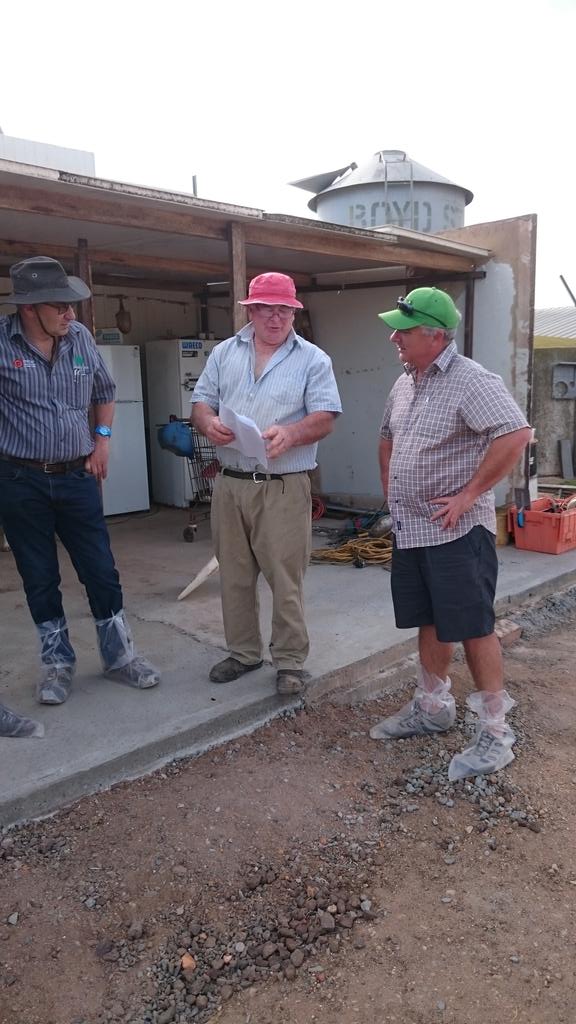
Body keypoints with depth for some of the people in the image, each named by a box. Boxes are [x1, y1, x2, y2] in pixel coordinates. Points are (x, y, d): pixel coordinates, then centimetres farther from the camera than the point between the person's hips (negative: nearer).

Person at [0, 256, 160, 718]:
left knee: (102, 571, 7)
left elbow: (105, 391, 17)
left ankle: (119, 655, 24)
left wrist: (103, 440, 10)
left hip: (77, 477, 3)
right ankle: (57, 663, 27)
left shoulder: (80, 336, 0)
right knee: (40, 579, 10)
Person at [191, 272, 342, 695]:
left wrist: (290, 434, -25)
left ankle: (290, 661, 14)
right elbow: (201, 402, 12)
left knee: (286, 580, -1)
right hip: (230, 483, 4)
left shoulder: (313, 360, 2)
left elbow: (325, 418, -6)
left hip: (284, 487, -4)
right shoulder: (224, 353, 13)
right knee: (234, 576, 13)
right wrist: (209, 423, -12)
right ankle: (243, 652, 29)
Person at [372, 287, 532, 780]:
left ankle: (496, 731, 13)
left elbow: (516, 434, -26)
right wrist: (390, 490, 18)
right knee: (430, 622, 18)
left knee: (473, 627, -1)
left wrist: (470, 495, -23)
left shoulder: (471, 381, -15)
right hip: (410, 529, 8)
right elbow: (387, 439, 27)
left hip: (456, 531, -8)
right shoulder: (404, 384, 12)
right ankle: (433, 706, 34)